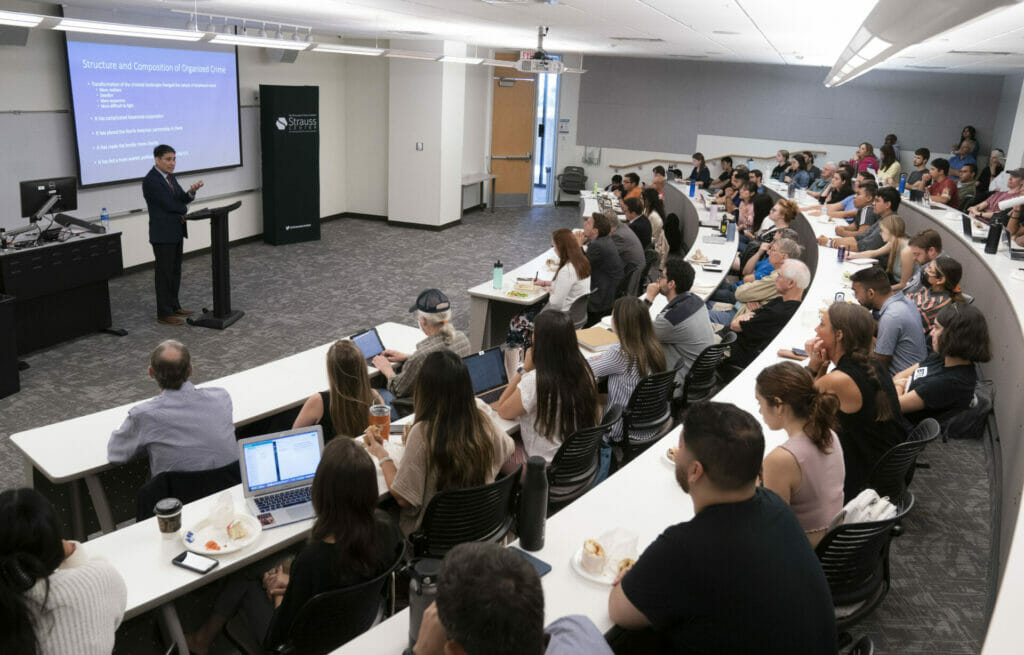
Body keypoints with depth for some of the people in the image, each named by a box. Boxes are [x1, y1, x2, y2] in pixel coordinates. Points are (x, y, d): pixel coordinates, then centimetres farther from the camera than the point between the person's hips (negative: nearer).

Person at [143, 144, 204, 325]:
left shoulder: (169, 176, 11)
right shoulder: (150, 180, -16)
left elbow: (182, 199, 4)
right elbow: (168, 204, -20)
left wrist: (191, 191, -16)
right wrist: (185, 210, -2)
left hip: (176, 232, 9)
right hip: (163, 234, -8)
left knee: (175, 271, 14)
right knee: (164, 273, -2)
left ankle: (173, 306, 25)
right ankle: (164, 313, 6)